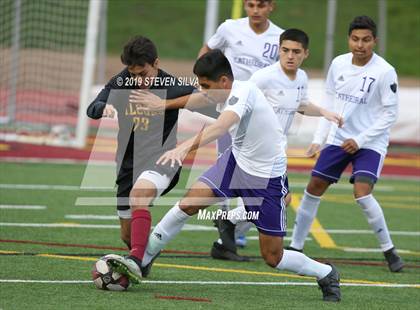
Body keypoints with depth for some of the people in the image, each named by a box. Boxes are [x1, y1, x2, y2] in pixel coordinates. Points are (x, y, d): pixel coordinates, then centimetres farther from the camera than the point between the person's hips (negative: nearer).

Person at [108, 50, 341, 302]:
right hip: (237, 161, 7)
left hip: (267, 177, -7)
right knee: (189, 203, -12)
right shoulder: (227, 97, -1)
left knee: (273, 257, -1)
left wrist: (186, 147, -61)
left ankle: (326, 274, 25)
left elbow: (222, 127, -46)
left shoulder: (243, 92, -27)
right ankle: (143, 260, 0)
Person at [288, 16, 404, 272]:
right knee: (314, 188, 4)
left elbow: (390, 114, -12)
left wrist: (360, 140, -16)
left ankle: (389, 251, -8)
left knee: (362, 193, -22)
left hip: (370, 143, -5)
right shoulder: (338, 64, 0)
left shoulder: (384, 72, -16)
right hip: (338, 139, 5)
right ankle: (296, 246, 18)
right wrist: (319, 138, 7)